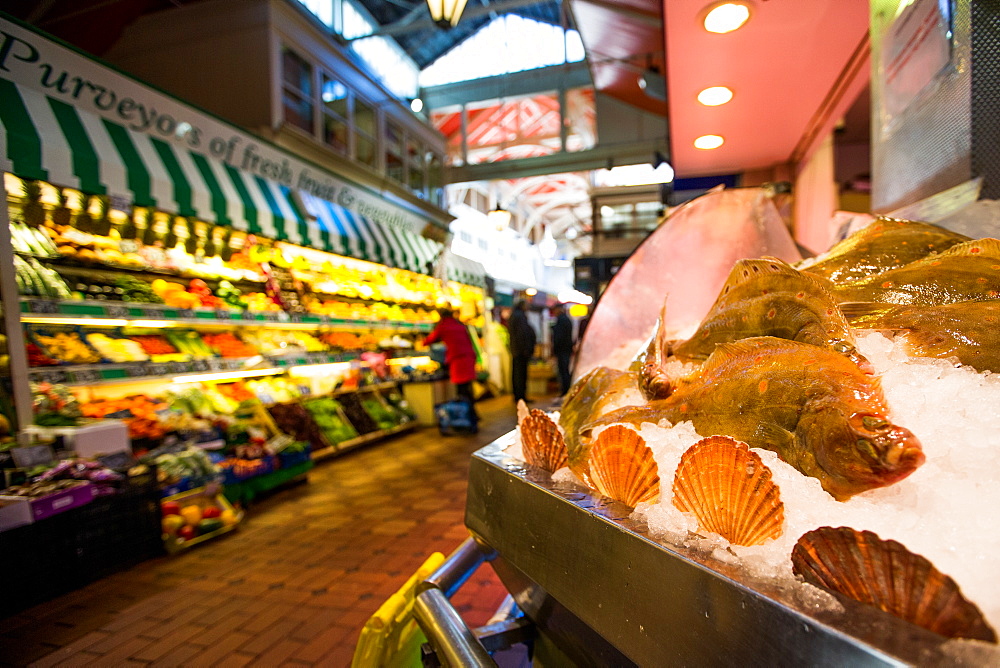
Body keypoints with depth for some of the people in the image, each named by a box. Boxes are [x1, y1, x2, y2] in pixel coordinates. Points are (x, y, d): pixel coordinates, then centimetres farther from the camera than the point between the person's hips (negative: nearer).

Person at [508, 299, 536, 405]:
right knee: (521, 373, -6)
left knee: (516, 374, 13)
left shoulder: (513, 316, 17)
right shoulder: (520, 316, -14)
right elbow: (522, 334, -21)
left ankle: (517, 396, 21)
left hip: (515, 350, 10)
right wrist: (526, 350, -20)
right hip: (521, 351, -10)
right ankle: (521, 397, -3)